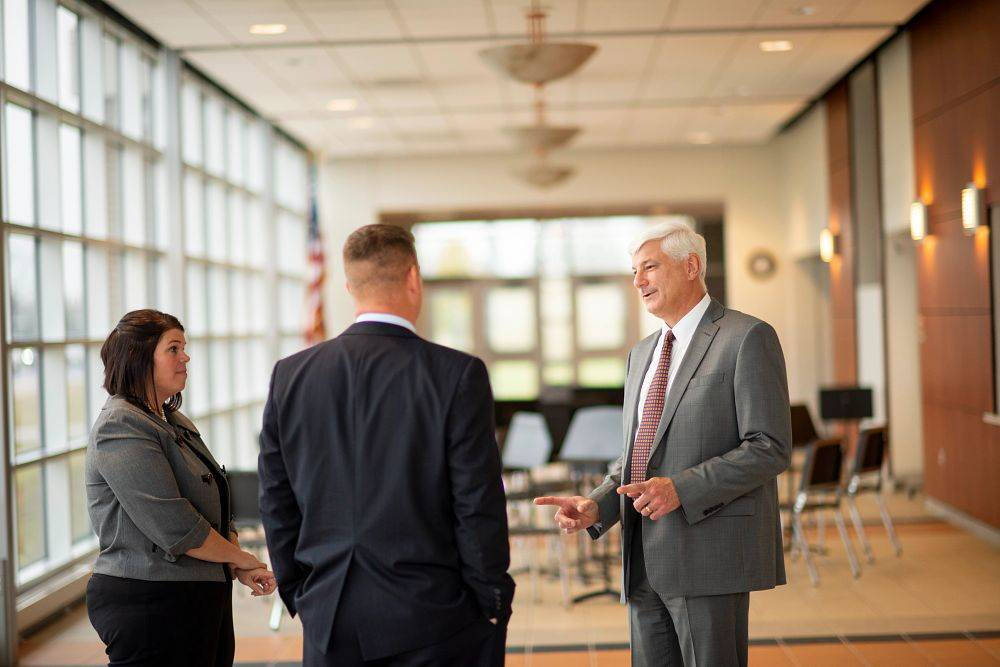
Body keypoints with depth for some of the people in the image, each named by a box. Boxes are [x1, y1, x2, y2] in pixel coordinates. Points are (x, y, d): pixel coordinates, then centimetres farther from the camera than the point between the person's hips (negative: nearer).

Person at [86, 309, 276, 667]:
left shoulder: (175, 422, 15)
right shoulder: (122, 427, -15)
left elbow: (212, 513, 16)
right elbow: (173, 526, -21)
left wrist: (241, 569, 0)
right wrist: (239, 557, -7)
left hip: (199, 598, 9)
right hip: (148, 604, -9)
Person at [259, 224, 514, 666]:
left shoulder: (289, 376, 1)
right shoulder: (457, 374, -10)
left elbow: (276, 503, 6)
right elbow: (479, 504, -10)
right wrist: (493, 603, 1)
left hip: (328, 624, 4)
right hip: (431, 616, -3)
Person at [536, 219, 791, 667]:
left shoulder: (747, 338, -6)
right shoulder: (643, 353, 18)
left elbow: (770, 448, -13)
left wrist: (682, 489, -22)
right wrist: (597, 507, 4)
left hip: (710, 553, -7)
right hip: (646, 561, 7)